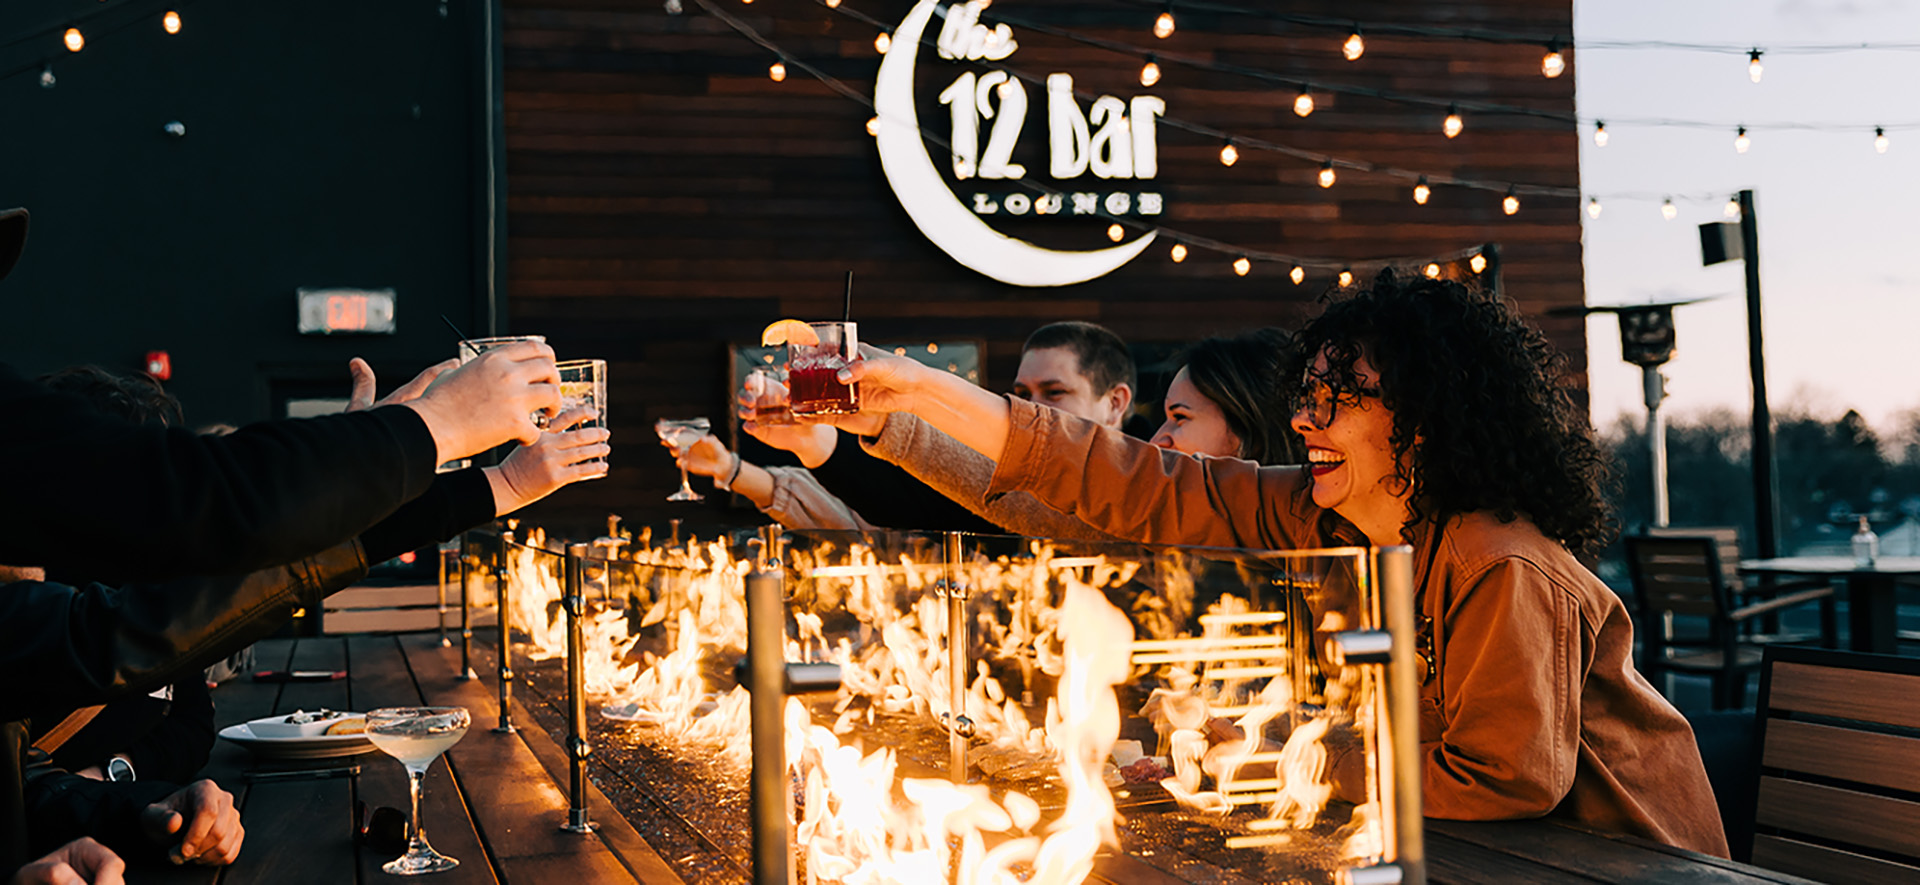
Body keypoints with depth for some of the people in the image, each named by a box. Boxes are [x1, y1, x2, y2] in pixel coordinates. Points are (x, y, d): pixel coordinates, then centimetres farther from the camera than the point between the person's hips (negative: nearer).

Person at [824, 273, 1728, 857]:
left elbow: (1505, 777, -25)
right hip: (1482, 847, 7)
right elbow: (1139, 490, -8)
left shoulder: (1503, 572, -26)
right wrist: (924, 392, -11)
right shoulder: (1317, 518, -5)